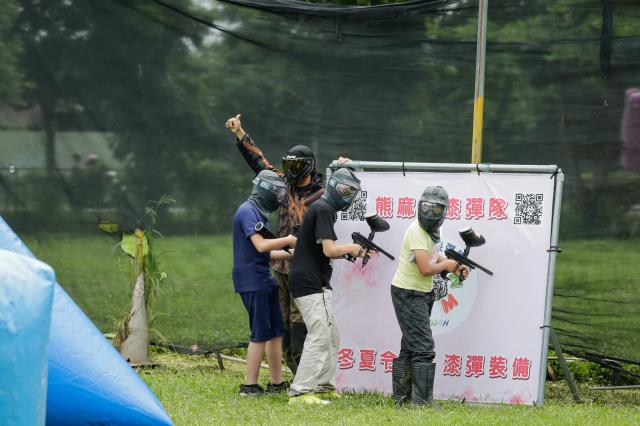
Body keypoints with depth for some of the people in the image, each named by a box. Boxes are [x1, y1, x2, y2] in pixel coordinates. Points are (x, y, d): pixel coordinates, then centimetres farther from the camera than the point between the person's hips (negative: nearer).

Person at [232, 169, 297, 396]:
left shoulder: (259, 213, 17)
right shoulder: (248, 211, -13)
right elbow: (260, 245, -23)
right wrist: (288, 240, -14)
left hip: (264, 279, 10)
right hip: (251, 281, -10)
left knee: (276, 332, 11)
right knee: (261, 334, -8)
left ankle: (277, 382, 17)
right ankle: (249, 386, -5)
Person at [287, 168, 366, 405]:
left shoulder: (324, 209, 18)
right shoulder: (324, 210, -13)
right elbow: (329, 250, -21)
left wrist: (352, 252, 7)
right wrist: (350, 248, -3)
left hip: (317, 285, 11)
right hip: (310, 284, -11)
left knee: (331, 336, 15)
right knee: (319, 337, -13)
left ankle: (324, 386, 21)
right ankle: (300, 392, -15)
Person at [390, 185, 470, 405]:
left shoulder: (432, 231, 7)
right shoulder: (417, 232, -22)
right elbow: (425, 268, -28)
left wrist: (455, 267, 3)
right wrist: (446, 264, -10)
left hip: (422, 294, 10)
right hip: (408, 294, -10)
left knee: (410, 347, 16)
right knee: (423, 348, -13)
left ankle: (402, 396, 25)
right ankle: (422, 402, -13)